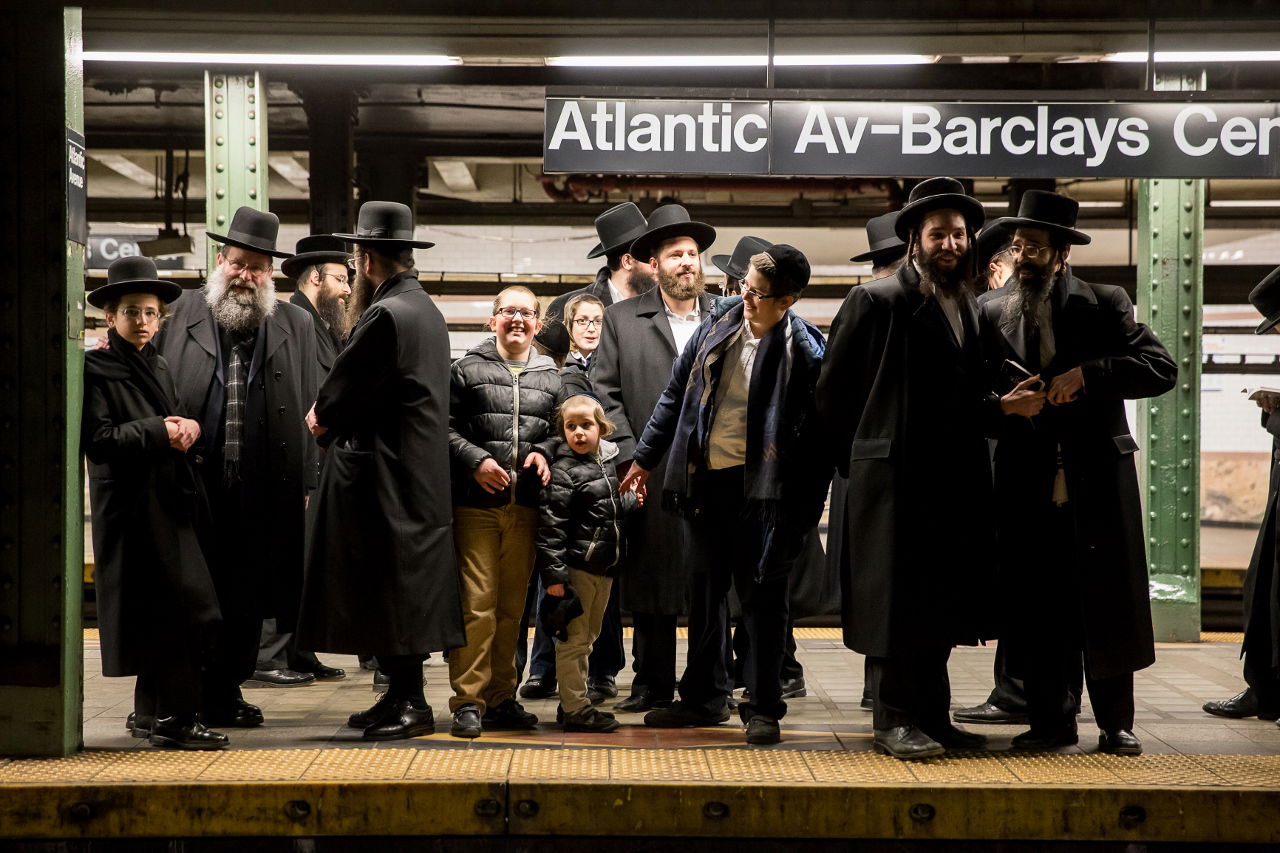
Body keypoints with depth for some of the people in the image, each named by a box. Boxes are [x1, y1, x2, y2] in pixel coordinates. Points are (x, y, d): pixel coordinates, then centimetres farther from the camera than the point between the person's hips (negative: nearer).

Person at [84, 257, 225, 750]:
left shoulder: (158, 367, 19)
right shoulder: (97, 369, -4)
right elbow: (97, 438, -12)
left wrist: (188, 427, 0)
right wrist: (157, 433, -14)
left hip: (170, 501, 8)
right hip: (131, 503, -8)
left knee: (159, 613, 10)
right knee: (180, 606, -13)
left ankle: (151, 714, 20)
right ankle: (175, 718, -8)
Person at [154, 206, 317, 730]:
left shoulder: (295, 325, 10)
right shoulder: (184, 313, 8)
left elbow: (308, 410, 8)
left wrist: (305, 486, 3)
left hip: (263, 494, 1)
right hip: (194, 486, -1)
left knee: (247, 599, 8)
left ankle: (226, 692, 21)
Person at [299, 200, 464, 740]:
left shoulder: (385, 316, -18)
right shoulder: (425, 309, 14)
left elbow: (341, 394, -14)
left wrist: (322, 417, 6)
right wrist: (333, 415, 8)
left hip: (384, 478, -10)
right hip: (419, 475, 10)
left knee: (391, 589, -4)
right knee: (408, 588, 13)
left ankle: (409, 702, 1)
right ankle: (402, 696, 20)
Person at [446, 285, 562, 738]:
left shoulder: (550, 376, 14)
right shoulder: (467, 369, 5)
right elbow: (446, 427, 1)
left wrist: (544, 452, -3)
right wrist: (476, 460, -12)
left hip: (526, 506, 3)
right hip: (476, 503, -3)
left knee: (512, 606, 9)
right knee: (476, 604, -6)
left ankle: (501, 697, 18)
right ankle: (468, 700, 0)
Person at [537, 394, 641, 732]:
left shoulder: (607, 462, 11)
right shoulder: (562, 471, -12)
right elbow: (550, 525, -17)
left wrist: (630, 500, 9)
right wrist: (553, 573, -21)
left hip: (604, 566, 8)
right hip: (576, 566, -8)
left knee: (587, 637, 16)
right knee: (573, 638, -2)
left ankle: (573, 702, 26)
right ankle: (575, 708, 4)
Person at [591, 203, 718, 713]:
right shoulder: (622, 319, 8)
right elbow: (604, 392, 3)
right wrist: (629, 456, -7)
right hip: (651, 476, 0)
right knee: (651, 581, 4)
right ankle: (652, 685, 15)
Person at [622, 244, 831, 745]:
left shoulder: (805, 354, -12)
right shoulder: (721, 321, 4)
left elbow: (818, 440, -12)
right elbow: (677, 391, 13)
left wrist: (803, 517, -16)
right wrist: (646, 457, 15)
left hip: (759, 487, -6)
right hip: (706, 479, 6)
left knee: (761, 595, 2)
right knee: (706, 590, 14)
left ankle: (763, 708, 13)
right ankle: (705, 697, 27)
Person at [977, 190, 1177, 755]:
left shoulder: (1105, 305, 1)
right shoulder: (994, 314, 7)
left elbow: (1162, 369, -8)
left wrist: (1088, 375, -19)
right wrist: (1004, 407, -10)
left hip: (1098, 484, -2)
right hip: (1028, 491, 2)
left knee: (1107, 608, 4)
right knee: (1036, 609, 5)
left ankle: (1116, 724, 17)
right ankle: (1051, 721, 18)